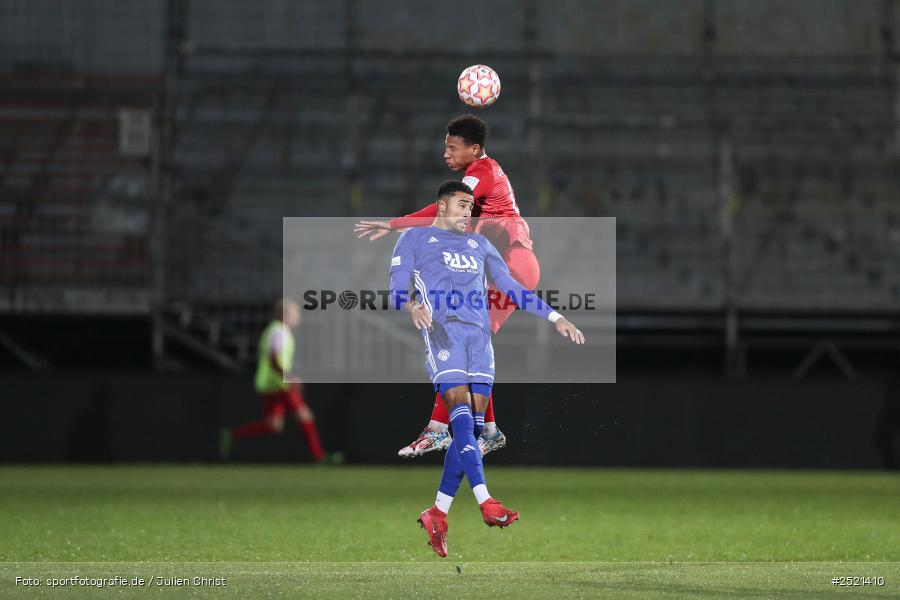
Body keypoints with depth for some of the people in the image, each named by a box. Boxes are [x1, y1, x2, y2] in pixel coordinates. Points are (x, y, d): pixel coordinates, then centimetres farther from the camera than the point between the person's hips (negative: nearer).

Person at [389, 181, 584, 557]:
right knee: (461, 411, -22)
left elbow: (512, 289, 27)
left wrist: (555, 317, 17)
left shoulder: (479, 245, 28)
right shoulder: (415, 239, 14)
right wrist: (413, 307, -20)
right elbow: (397, 292, 4)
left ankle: (438, 514, 0)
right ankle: (486, 503, -34)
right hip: (442, 331, -5)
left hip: (479, 335, 5)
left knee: (472, 426, -5)